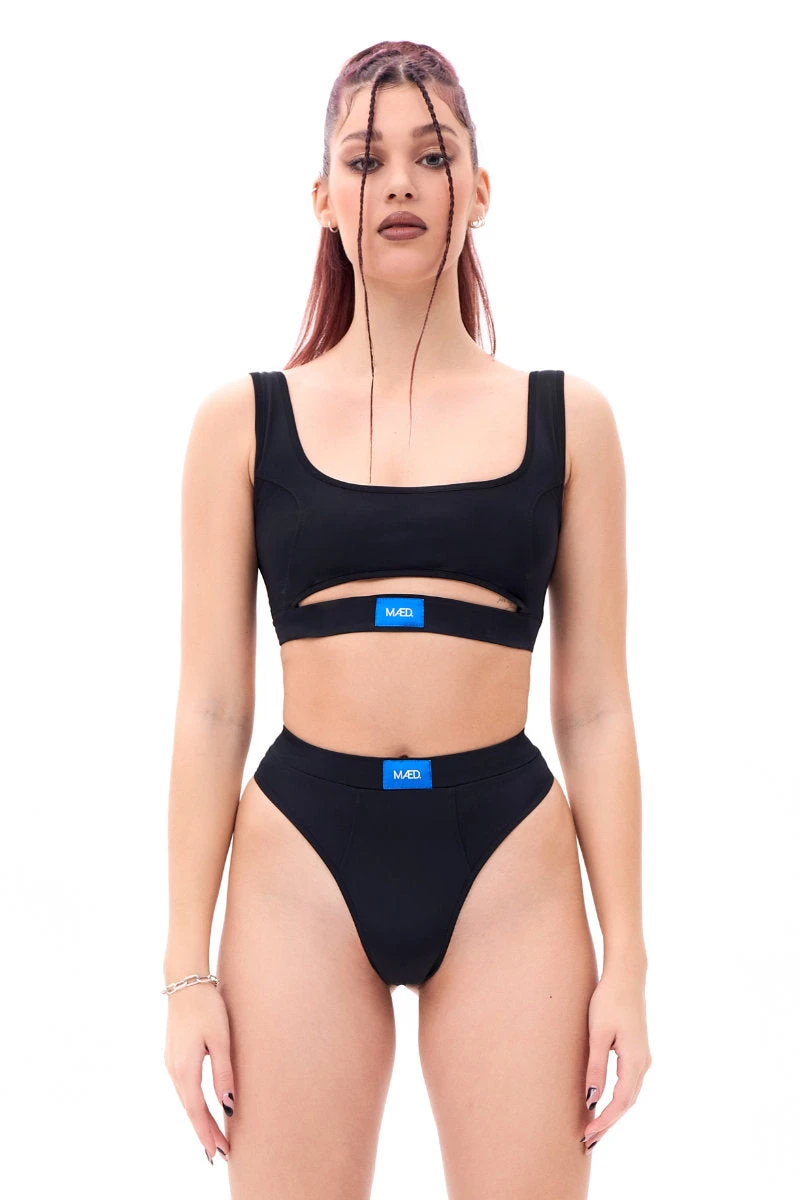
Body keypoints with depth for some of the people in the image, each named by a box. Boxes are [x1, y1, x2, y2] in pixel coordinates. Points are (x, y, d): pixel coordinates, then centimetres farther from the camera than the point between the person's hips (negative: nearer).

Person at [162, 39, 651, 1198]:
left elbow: (595, 707, 4)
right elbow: (212, 708, 2)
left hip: (509, 854, 0)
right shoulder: (244, 420, 3)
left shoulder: (566, 417, 4)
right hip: (305, 854, 0)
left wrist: (627, 960, 1)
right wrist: (187, 965, 0)